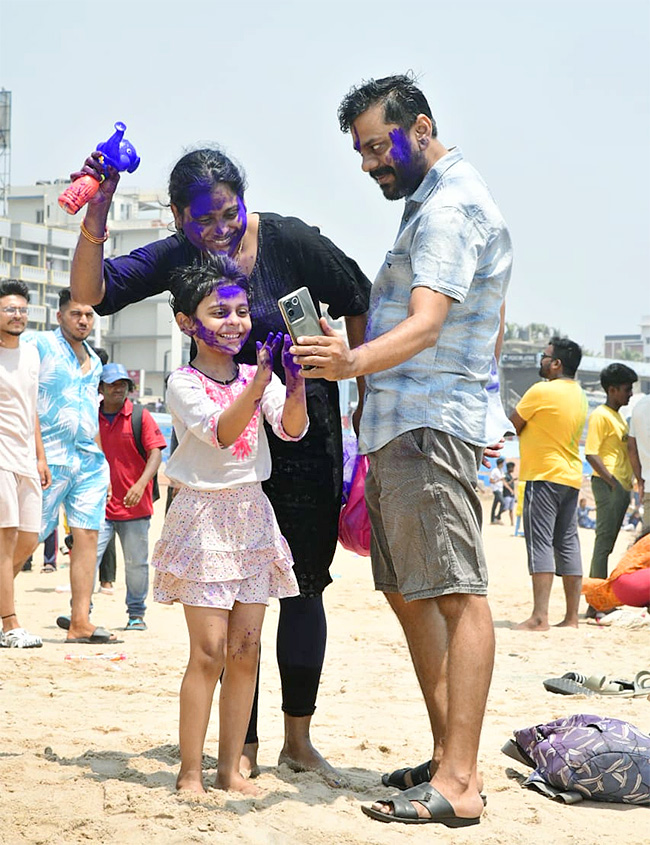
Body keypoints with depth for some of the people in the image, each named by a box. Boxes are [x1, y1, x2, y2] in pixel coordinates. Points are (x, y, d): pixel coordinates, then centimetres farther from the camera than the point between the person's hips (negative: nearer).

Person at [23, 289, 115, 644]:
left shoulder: (94, 362, 19)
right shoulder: (40, 344, -2)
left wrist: (102, 460, 19)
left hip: (90, 460, 6)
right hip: (50, 457, -6)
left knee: (88, 535, -1)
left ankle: (80, 622, 0)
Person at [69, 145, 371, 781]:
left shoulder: (288, 240, -13)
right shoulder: (177, 257, -6)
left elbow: (356, 300, -1)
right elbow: (91, 295, -14)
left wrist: (365, 393, -1)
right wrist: (96, 216, -27)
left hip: (303, 428, -2)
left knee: (303, 585, 3)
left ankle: (298, 739, 15)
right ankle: (242, 744, 10)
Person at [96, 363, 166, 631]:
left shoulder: (141, 417, 1)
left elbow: (155, 453, -6)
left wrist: (141, 484, -20)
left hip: (134, 506, -1)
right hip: (98, 506, 1)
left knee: (137, 563, 7)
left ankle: (136, 614, 20)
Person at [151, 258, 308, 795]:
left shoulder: (257, 375, 8)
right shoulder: (183, 383, -5)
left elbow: (291, 428, -7)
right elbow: (221, 432, -21)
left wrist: (296, 380, -25)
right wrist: (262, 378, -32)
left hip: (252, 514, 5)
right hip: (204, 515, -5)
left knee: (246, 649, 4)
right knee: (209, 650, -8)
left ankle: (230, 767, 13)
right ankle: (190, 773, 1)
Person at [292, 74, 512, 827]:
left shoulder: (449, 207, -11)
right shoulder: (432, 203, 23)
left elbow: (426, 324, -26)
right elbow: (492, 329, 30)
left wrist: (355, 361, -44)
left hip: (429, 425, -11)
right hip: (396, 427, 11)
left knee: (457, 594, -14)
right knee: (407, 593, 11)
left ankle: (458, 783, -17)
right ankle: (447, 755, 16)